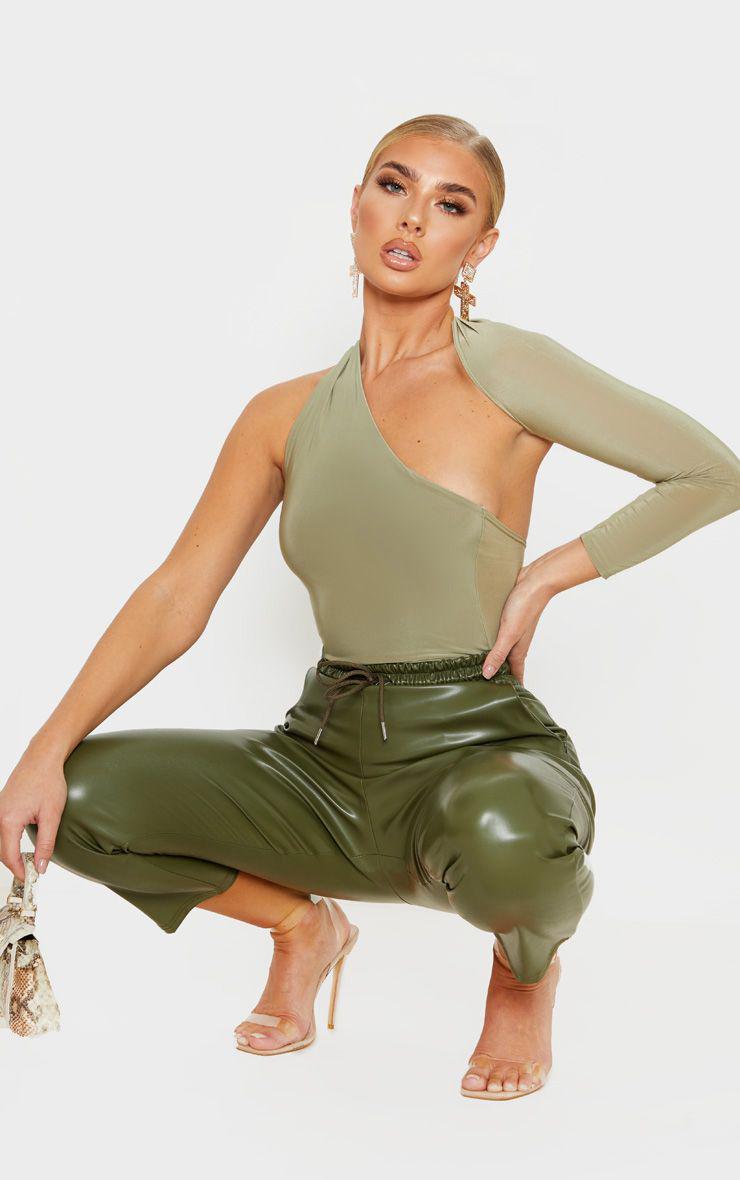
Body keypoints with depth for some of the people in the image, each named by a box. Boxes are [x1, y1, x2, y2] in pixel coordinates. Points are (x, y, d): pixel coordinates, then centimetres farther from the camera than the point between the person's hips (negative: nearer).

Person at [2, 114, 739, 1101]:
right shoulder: (286, 415, 7)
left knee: (501, 843, -40)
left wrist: (549, 575, -10)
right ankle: (302, 925, 14)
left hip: (480, 748, -4)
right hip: (328, 756, 4)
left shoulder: (502, 371, -7)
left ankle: (526, 968, 2)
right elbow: (175, 599, 3)